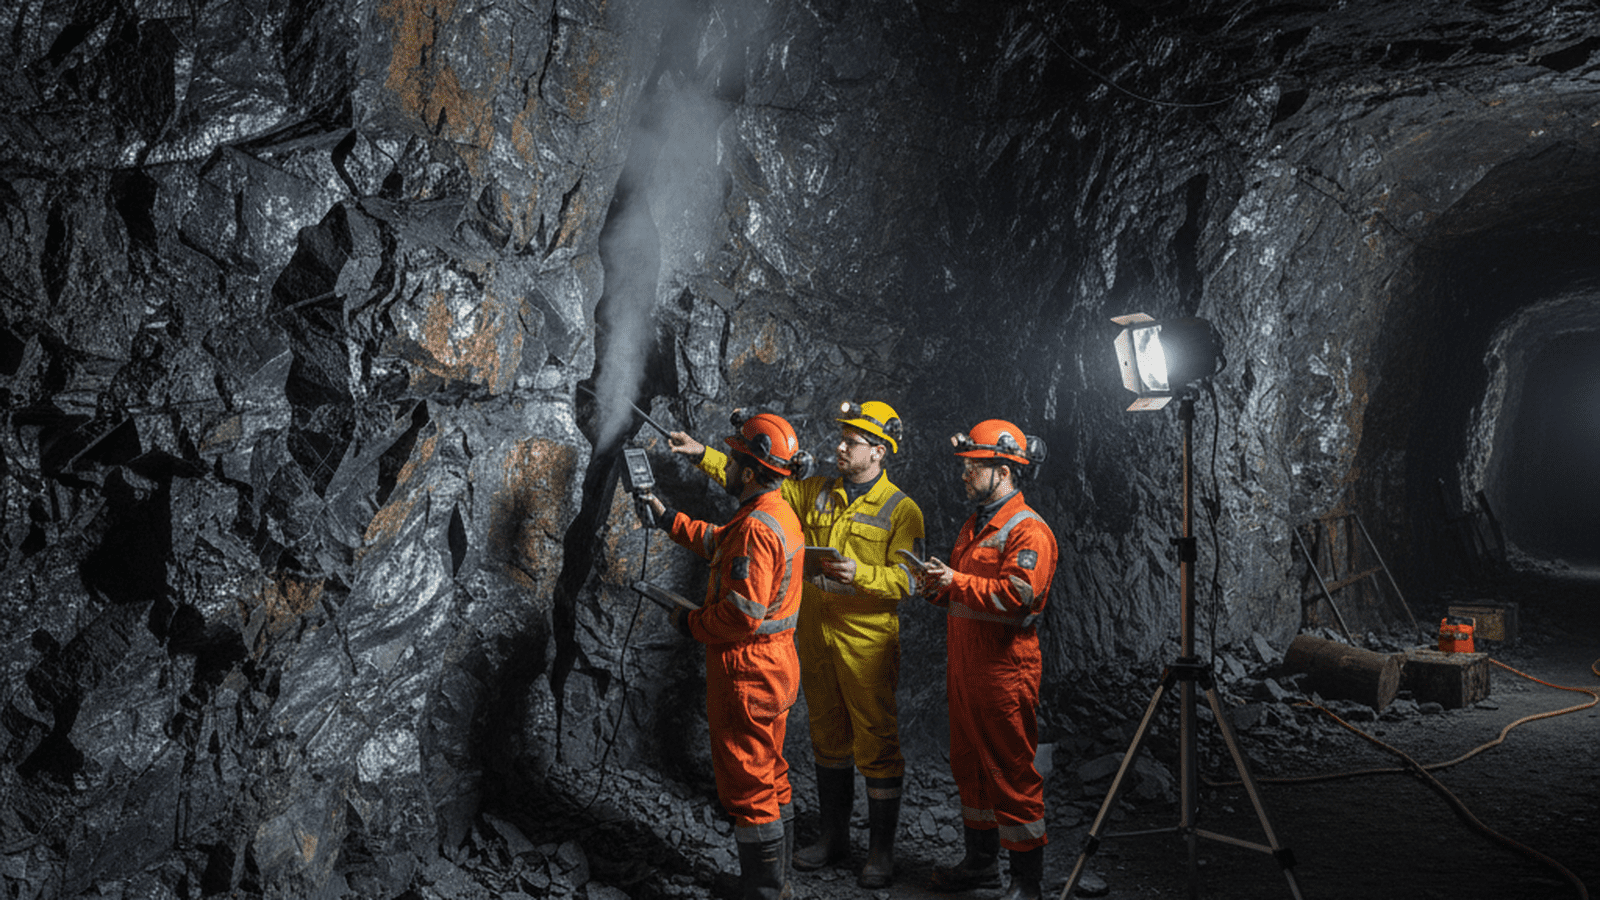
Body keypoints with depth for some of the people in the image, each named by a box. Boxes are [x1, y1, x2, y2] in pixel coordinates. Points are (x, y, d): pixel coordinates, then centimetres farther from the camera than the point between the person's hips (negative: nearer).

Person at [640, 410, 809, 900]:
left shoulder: (756, 528, -25)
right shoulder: (781, 514, 8)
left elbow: (743, 615, -27)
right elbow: (721, 543, 24)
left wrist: (691, 623, -12)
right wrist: (670, 520, 25)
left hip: (746, 672, -10)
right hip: (776, 662, 10)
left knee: (747, 784, 2)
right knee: (771, 776, 20)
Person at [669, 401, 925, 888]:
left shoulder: (901, 510, -7)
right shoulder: (815, 492, 7)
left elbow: (906, 581, -12)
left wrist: (859, 574, -27)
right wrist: (703, 455, 0)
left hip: (868, 643, -5)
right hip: (816, 634, 5)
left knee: (877, 747, 1)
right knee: (828, 739, 16)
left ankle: (881, 850, 16)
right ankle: (834, 836, 32)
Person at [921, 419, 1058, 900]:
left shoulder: (1028, 530, -13)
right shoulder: (975, 525, 18)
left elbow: (1018, 593, -25)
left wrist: (956, 581, -22)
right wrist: (938, 584, 5)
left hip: (1005, 669, -9)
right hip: (965, 666, 10)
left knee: (1011, 771, -2)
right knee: (969, 766, 17)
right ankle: (981, 861, 31)